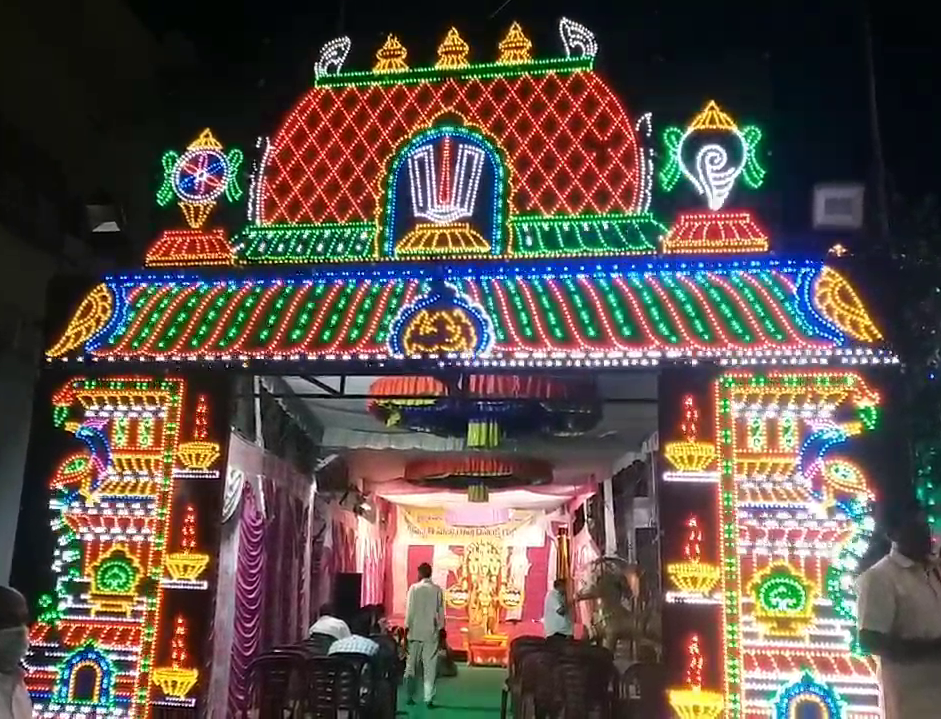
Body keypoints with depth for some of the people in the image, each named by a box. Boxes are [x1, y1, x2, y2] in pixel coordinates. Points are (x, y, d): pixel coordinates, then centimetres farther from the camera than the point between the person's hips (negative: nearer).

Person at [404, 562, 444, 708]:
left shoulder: (414, 588, -5)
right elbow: (441, 612, 0)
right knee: (430, 666, 3)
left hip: (415, 631, 0)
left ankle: (409, 696, 14)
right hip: (431, 632, 0)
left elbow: (409, 610, -6)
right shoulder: (437, 590, -2)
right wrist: (441, 629, 8)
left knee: (411, 664, 12)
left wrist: (407, 627, 1)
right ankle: (429, 699, -1)